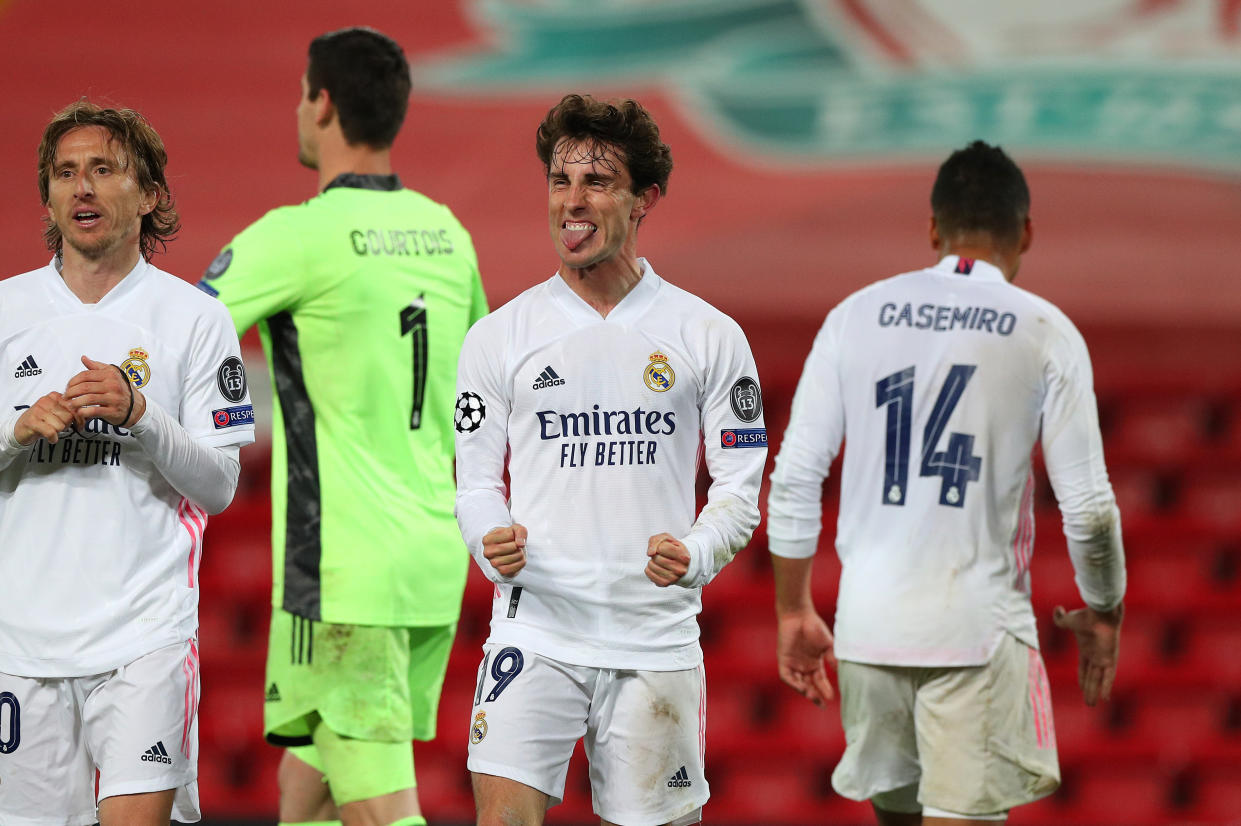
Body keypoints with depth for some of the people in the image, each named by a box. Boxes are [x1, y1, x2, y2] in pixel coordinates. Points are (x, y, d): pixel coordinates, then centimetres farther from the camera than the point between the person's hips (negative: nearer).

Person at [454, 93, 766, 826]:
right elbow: (477, 482, 11)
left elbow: (741, 487, 5)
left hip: (657, 638, 0)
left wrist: (695, 557, -14)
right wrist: (493, 544, -11)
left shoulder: (708, 336, 4)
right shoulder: (499, 337, 7)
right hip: (535, 623, 0)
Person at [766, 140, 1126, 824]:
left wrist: (795, 612, 14)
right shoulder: (1045, 333, -2)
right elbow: (1088, 506, -2)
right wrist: (1102, 614, 14)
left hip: (868, 621, 4)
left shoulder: (856, 315, 6)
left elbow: (794, 480, 5)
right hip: (979, 626, -4)